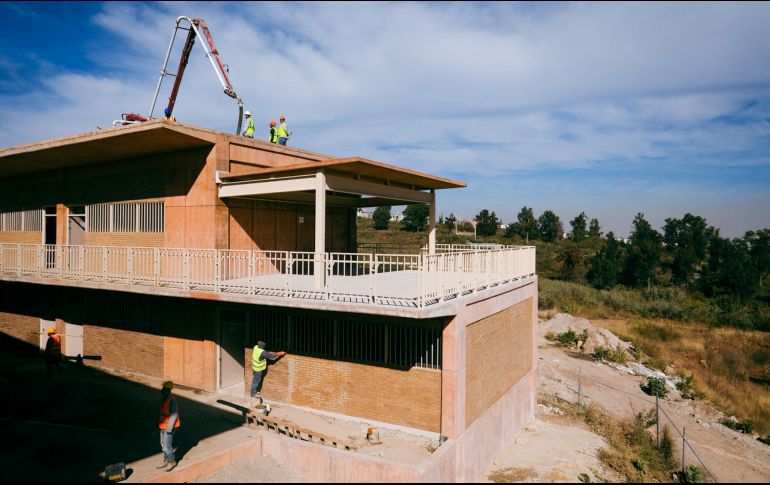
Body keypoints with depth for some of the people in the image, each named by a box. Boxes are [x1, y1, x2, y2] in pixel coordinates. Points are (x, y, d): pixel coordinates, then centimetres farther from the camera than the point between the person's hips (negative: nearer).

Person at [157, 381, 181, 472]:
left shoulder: (172, 400, -23)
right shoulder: (163, 398, 2)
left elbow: (174, 414, -22)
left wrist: (170, 428, -22)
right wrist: (158, 423, 17)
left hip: (169, 426, -8)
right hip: (163, 425, 8)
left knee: (167, 445, -2)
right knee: (163, 444, 17)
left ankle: (172, 462, 16)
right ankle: (166, 461, 31)